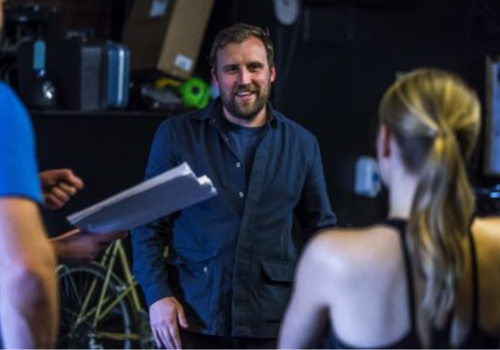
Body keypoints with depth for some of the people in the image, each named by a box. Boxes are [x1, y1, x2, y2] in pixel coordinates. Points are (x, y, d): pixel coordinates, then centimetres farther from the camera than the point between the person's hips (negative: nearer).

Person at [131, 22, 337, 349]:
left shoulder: (302, 144, 7)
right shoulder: (177, 135, 2)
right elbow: (149, 225, 5)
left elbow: (320, 229, 14)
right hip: (192, 321, -1)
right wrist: (157, 294, -6)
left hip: (270, 324, 1)